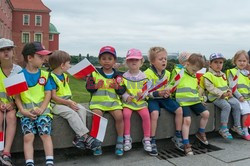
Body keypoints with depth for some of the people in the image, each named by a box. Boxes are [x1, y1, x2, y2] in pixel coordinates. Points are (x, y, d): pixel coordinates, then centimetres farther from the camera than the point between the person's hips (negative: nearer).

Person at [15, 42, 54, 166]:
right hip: (26, 111, 0)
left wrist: (41, 109, -11)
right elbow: (17, 96, 4)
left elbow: (48, 94, 3)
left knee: (45, 134, -14)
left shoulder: (44, 74, 8)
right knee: (28, 137, -15)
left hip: (43, 109, 0)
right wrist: (23, 110, -10)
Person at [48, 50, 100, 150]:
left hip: (67, 102, 8)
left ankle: (79, 136, -20)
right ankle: (85, 136, -26)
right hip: (56, 104, -8)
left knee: (82, 109, -15)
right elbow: (53, 96, -18)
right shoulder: (51, 77, -13)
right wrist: (68, 103, -23)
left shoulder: (64, 75, 15)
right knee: (71, 113, -30)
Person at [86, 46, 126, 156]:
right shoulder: (94, 73, 7)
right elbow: (88, 87, 3)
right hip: (98, 100, -1)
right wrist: (96, 86, -18)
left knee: (119, 116, -23)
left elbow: (122, 91, 6)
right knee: (97, 116, -28)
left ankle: (120, 142, -2)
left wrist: (117, 87, -15)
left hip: (113, 101, 1)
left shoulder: (118, 75, 9)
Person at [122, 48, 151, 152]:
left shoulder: (143, 76, 5)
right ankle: (127, 138, -11)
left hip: (141, 101, 1)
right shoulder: (124, 76, 4)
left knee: (146, 115, -23)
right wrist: (126, 97, -15)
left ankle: (147, 139, -6)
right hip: (128, 101, 0)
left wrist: (143, 93, -16)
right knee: (126, 114, -28)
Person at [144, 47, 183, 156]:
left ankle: (178, 137, 7)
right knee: (154, 113, -33)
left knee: (179, 110, -10)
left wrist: (168, 93, -1)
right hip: (152, 99, -6)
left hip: (164, 98, 6)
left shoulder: (167, 73, 9)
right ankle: (152, 142, -19)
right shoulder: (147, 74, -11)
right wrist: (159, 93, -24)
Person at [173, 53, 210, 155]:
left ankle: (200, 133, 25)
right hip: (184, 102, -7)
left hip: (194, 101, 8)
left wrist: (199, 97, 18)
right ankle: (186, 144, -10)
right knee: (187, 119, -22)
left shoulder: (195, 76, 18)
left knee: (206, 113, -1)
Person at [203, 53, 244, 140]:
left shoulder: (223, 75, 17)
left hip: (226, 96, 8)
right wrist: (222, 94, -23)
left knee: (236, 104, -9)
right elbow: (210, 88, -17)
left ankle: (237, 126, 4)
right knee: (226, 106, -28)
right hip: (215, 97, -7)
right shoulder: (208, 75, -9)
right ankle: (223, 129, -19)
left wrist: (229, 91, 1)